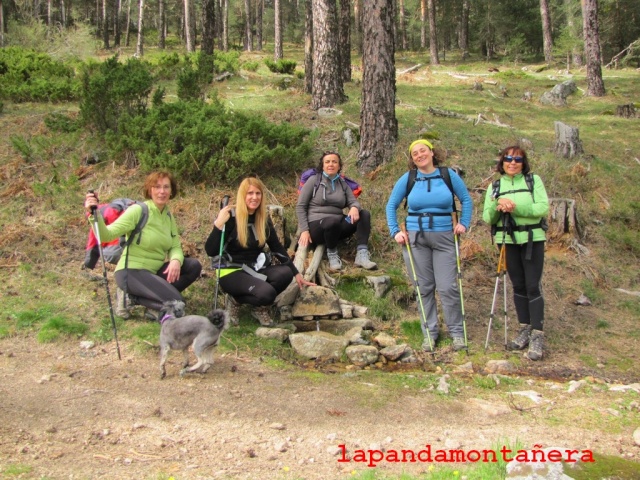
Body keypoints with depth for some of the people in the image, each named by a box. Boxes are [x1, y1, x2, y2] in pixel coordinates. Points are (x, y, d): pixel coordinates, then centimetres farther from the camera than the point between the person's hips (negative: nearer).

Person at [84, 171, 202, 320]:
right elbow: (106, 235, -22)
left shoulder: (169, 216, 8)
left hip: (155, 271, 8)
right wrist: (94, 215, -41)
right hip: (131, 271, -8)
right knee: (175, 303, -23)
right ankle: (130, 296, -4)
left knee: (194, 266, -7)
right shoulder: (138, 211, -14)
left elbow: (175, 246, 5)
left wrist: (176, 260, -19)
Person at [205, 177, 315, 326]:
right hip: (232, 272, -6)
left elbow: (276, 247, 12)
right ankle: (236, 301, -1)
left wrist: (296, 273, 9)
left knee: (286, 273, -25)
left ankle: (260, 307, -1)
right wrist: (219, 224, -29)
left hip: (255, 269, 6)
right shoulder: (230, 216, -13)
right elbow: (210, 251, -16)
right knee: (266, 293, -32)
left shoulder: (264, 218, 5)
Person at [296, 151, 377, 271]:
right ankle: (332, 253, -14)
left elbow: (353, 201, 5)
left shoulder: (343, 184, 15)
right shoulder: (314, 180, 2)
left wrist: (354, 208, -22)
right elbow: (300, 206, -1)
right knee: (332, 221, -39)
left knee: (364, 214, -16)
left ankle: (361, 254, -27)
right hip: (316, 226, -5)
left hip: (337, 226, 5)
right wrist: (304, 230, -12)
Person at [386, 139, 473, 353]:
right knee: (424, 288, 7)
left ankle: (457, 332, 11)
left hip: (444, 237, -1)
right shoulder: (407, 179, 3)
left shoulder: (448, 175, 1)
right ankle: (429, 333, 18)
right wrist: (395, 231, 2)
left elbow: (466, 199, 10)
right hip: (415, 239, 1)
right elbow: (391, 205, 10)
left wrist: (463, 223, -1)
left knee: (448, 287, -3)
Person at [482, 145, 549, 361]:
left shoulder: (534, 180, 1)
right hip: (508, 241, 3)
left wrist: (516, 208, -21)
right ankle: (524, 329, 19)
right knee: (518, 286, 9)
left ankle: (537, 335, -5)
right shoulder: (495, 187, 8)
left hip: (532, 239, -3)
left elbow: (543, 207, -10)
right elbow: (487, 218, 4)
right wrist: (497, 207, -18)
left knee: (533, 286, -7)